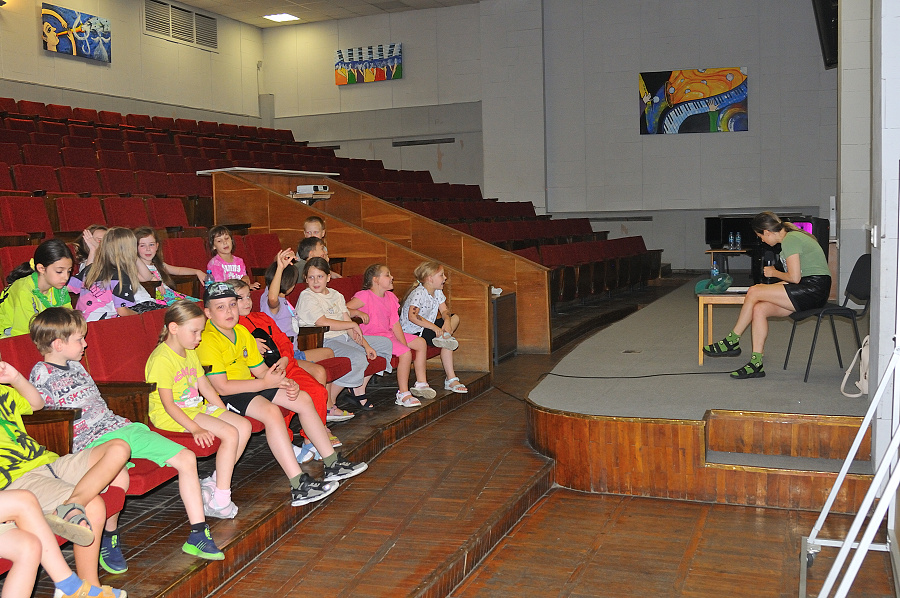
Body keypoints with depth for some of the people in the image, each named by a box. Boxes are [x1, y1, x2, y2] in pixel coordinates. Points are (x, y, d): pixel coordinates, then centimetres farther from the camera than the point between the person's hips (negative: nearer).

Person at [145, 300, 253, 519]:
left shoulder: (190, 353, 13)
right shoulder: (161, 359, -18)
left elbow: (206, 387, 17)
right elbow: (168, 404, -21)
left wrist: (225, 414, 8)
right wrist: (195, 428, -27)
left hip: (196, 409, 9)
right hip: (171, 417, -9)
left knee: (244, 426, -3)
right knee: (230, 434, -23)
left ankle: (215, 482, 2)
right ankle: (220, 501, -19)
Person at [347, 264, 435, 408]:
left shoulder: (390, 297, 10)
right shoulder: (365, 296, -13)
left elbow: (395, 325, 6)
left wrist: (404, 344, -3)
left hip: (389, 334, 9)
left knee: (421, 343, 9)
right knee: (406, 353, -26)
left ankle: (421, 384, 17)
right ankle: (403, 394, -16)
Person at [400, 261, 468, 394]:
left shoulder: (437, 292, 4)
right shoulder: (418, 293, -25)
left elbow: (444, 310, 2)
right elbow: (412, 316, -38)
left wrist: (447, 321, -24)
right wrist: (434, 328, -40)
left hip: (427, 326, 10)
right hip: (413, 331, -10)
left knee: (455, 318, -4)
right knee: (446, 344, -25)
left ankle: (445, 337, -27)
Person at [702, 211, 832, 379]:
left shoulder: (790, 240, -12)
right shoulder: (792, 237, 19)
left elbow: (794, 278, -17)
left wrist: (774, 273, 1)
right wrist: (771, 287, 15)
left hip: (814, 289, -10)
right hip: (809, 291, 10)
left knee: (754, 292, -15)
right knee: (759, 309, -4)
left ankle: (732, 341, -1)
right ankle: (756, 364, -8)